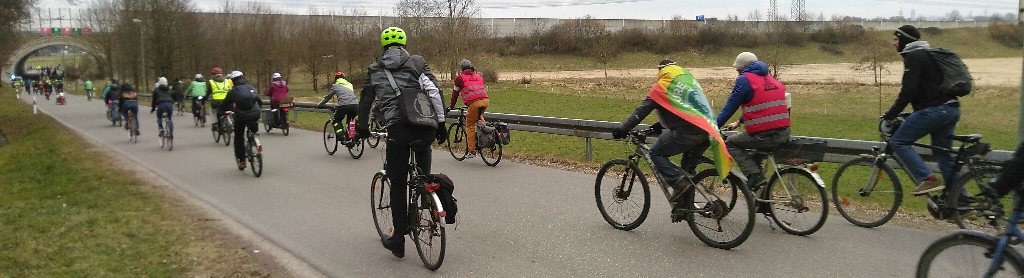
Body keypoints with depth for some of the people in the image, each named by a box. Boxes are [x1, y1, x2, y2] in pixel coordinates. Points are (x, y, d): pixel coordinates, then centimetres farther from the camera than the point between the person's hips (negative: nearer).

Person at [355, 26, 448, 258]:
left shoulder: (375, 70, 17)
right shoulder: (417, 62, 13)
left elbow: (365, 102, 24)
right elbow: (435, 92, 2)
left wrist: (362, 128, 39)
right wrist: (441, 122, 7)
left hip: (398, 130, 0)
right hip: (426, 128, 0)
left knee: (398, 185, 8)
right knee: (423, 147, 35)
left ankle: (399, 239, 13)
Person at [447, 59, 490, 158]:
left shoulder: (460, 77, 12)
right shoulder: (478, 77, 27)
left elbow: (455, 93, 17)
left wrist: (451, 106, 28)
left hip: (474, 103, -5)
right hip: (485, 101, 5)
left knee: (470, 126, 6)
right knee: (479, 116, 36)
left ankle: (471, 151, 3)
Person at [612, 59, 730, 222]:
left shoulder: (662, 86, 6)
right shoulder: (690, 80, 26)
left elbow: (642, 110, 3)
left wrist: (622, 129, 7)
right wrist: (661, 125, 41)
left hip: (687, 132, -7)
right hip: (707, 132, 7)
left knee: (656, 153, 8)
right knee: (688, 168, 21)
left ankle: (679, 183, -9)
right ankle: (684, 206, 20)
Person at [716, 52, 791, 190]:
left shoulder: (744, 80, -3)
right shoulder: (770, 79, 21)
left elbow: (729, 107, -3)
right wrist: (739, 122, 38)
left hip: (765, 136, -8)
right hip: (784, 134, 8)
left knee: (730, 143, 11)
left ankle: (754, 174, -4)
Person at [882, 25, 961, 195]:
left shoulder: (913, 57, -7)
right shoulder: (926, 54, 23)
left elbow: (908, 90, -16)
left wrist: (890, 115, -14)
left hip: (934, 109, -10)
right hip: (951, 109, 10)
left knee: (898, 142, -6)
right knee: (944, 156, 14)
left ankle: (928, 180, -16)